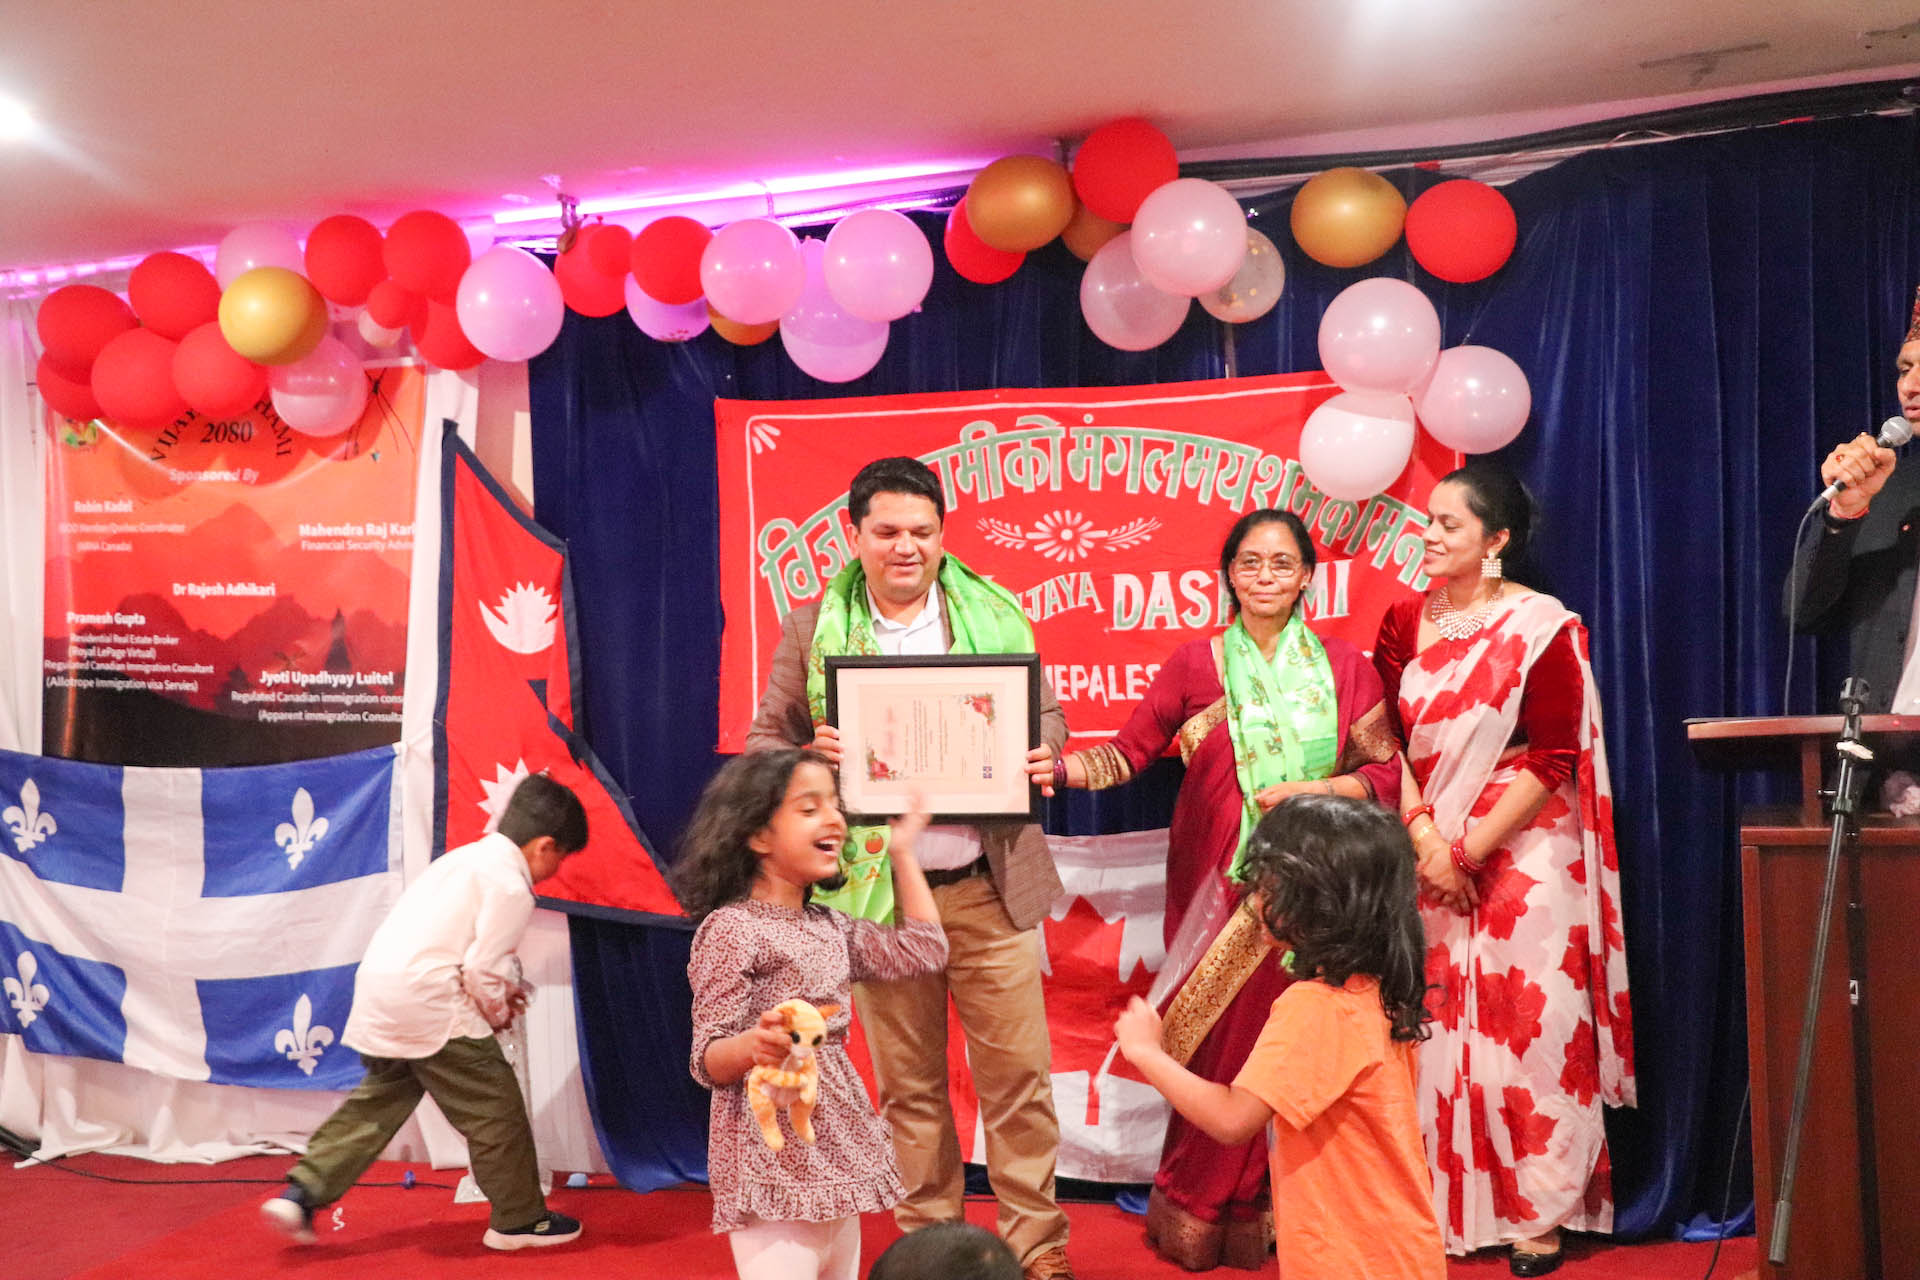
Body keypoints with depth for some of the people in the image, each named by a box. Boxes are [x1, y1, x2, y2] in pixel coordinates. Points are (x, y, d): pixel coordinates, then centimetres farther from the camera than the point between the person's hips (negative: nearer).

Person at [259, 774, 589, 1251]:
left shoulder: (467, 857, 18)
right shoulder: (511, 886, -11)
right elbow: (481, 969, -14)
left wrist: (499, 986, 17)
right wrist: (498, 1012, 5)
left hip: (377, 984, 9)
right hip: (423, 1001, -9)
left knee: (379, 1102, 24)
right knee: (495, 1107, 2)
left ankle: (300, 1194, 21)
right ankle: (519, 1220, 12)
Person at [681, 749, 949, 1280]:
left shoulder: (831, 927, 13)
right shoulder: (730, 929, -10)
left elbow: (923, 951, 17)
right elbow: (708, 1061, -12)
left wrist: (903, 852, 20)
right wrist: (754, 1044, -35)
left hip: (838, 1152, 8)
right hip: (772, 1163, -8)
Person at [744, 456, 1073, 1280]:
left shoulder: (995, 615, 4)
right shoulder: (812, 631, 2)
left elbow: (1046, 713, 11)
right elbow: (764, 742, 5)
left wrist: (1043, 758, -12)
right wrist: (812, 758, -18)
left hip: (988, 888, 0)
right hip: (878, 893, 0)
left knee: (1018, 1074, 6)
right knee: (907, 1086, 12)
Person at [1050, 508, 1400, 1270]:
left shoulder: (1345, 668, 7)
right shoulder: (1195, 665, 4)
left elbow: (1386, 772, 6)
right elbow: (1129, 754, 1)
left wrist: (1315, 788, -10)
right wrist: (1057, 767, -16)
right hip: (1220, 885, -1)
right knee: (1221, 1044, -1)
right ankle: (1201, 1219, 15)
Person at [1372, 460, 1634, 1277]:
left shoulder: (1542, 627, -7)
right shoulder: (1406, 622, 8)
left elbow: (1552, 759, -10)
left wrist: (1470, 849, -13)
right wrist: (1425, 839, -8)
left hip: (1520, 857, -4)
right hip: (1424, 855, 4)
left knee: (1525, 1028, 0)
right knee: (1436, 1028, 7)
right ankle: (1448, 1211, 19)